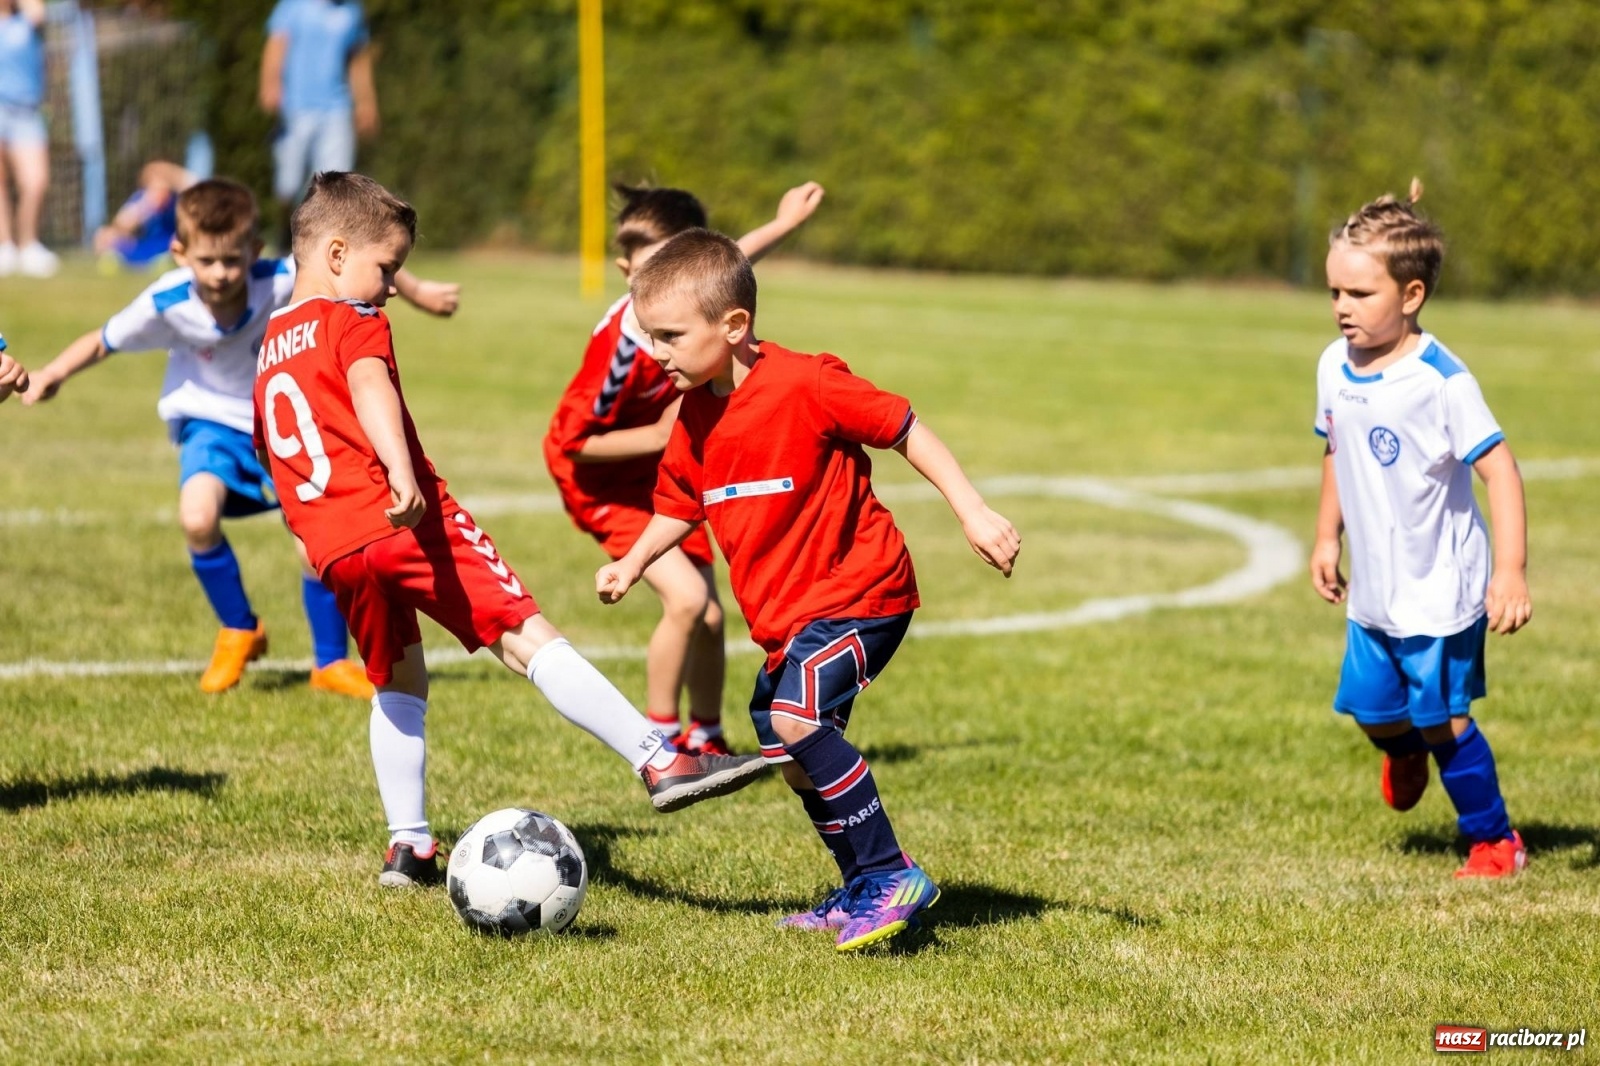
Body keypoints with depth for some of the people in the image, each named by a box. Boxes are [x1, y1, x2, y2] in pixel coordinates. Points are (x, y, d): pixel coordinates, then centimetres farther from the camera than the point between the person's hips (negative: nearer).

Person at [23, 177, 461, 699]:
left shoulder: (284, 282, -28)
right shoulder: (167, 304, -25)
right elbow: (103, 342, -12)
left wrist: (417, 291, -6)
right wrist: (52, 373, -27)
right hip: (213, 421, 0)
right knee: (197, 518, -27)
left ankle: (331, 662, 20)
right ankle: (239, 632, 2)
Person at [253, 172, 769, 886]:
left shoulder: (268, 355, 24)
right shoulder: (352, 321, 1)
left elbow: (272, 458, 31)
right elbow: (370, 388, -20)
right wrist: (403, 471, -35)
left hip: (333, 548, 7)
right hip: (412, 522, -7)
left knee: (398, 685, 24)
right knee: (530, 639, -12)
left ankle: (407, 846, 20)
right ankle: (661, 762, -20)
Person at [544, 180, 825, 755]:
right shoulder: (624, 345, -35)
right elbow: (574, 439, -28)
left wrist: (783, 224, 25)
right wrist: (660, 435, -29)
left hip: (666, 475, 7)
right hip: (605, 481, -7)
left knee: (708, 616, 6)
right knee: (685, 598, -21)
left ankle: (706, 740, 29)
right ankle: (663, 743, -4)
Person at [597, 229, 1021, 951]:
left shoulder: (805, 387, -20)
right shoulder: (695, 417, 4)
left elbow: (905, 430, -14)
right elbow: (679, 506, 18)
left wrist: (973, 513, -17)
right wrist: (632, 564, 2)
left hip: (857, 592, -9)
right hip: (783, 614, 9)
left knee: (797, 718, -28)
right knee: (792, 758, 15)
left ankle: (891, 876, -18)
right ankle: (862, 892, 34)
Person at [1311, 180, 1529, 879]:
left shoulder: (1441, 381, -22)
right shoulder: (1334, 368, 0)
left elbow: (1498, 468, -22)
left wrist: (1510, 572, -26)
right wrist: (1327, 538, 17)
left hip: (1441, 588, -6)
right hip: (1373, 588, 6)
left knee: (1443, 717, -1)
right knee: (1372, 705, 14)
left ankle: (1495, 841, 17)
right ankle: (1404, 754, 50)